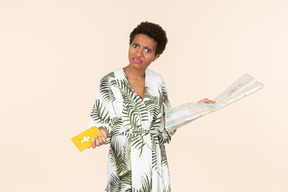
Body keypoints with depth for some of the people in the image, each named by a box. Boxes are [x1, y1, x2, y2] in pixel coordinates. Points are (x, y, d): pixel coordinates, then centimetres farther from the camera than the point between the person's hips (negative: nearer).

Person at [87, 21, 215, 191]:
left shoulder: (158, 82, 4)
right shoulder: (110, 82, -7)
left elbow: (166, 121, 9)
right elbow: (100, 120, -2)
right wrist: (103, 133, -23)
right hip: (124, 165, -3)